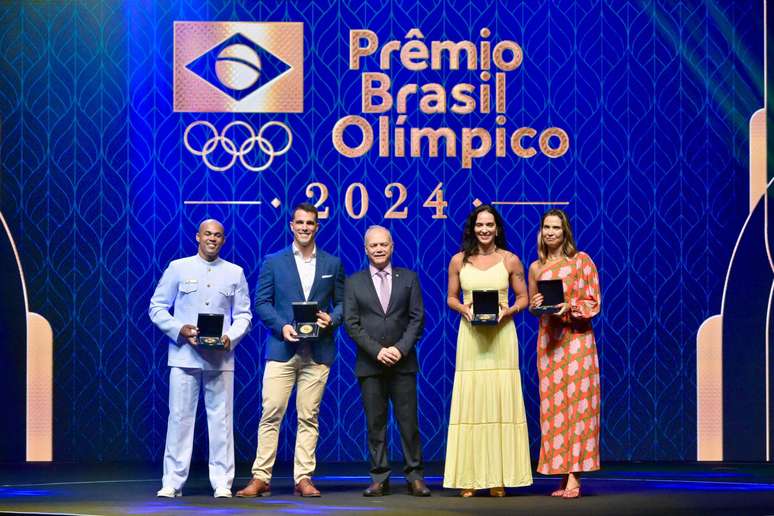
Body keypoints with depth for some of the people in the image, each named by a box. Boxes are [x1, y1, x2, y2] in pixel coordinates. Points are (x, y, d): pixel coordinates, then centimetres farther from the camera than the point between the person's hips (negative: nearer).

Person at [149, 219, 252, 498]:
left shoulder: (235, 273, 11)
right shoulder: (178, 268, 6)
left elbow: (243, 314, 10)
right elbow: (157, 308, 6)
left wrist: (231, 337, -9)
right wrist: (180, 329, -10)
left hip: (221, 358, 1)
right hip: (184, 355, -1)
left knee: (221, 419, 1)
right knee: (180, 417, -1)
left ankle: (222, 483, 6)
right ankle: (172, 482, 4)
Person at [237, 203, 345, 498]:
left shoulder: (333, 264, 12)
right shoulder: (273, 262, 8)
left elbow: (341, 303, 13)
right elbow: (261, 302, 4)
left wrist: (332, 319, -9)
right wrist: (282, 326, -11)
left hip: (318, 351, 1)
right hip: (282, 349, -1)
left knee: (309, 417, 2)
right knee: (271, 415, -5)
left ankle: (303, 478, 6)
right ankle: (261, 478, -2)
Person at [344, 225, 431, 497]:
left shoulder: (409, 278, 9)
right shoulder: (354, 282, 7)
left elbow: (417, 318, 4)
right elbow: (351, 323, 1)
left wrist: (400, 348, -9)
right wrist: (377, 351, -10)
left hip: (402, 362, 0)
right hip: (369, 364, 0)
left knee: (409, 422, -1)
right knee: (375, 423, 2)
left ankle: (415, 477, 4)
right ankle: (380, 478, 6)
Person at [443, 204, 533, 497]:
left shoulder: (510, 260, 4)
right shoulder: (459, 261, 7)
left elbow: (523, 298, 8)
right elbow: (451, 298, 12)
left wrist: (507, 311, -10)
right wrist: (464, 308, -8)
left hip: (501, 336, -1)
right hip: (470, 337, 1)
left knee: (500, 402, -2)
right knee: (469, 403, -2)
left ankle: (499, 478, 1)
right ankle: (469, 478, 1)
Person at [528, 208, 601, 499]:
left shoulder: (581, 260, 0)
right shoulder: (536, 267, 10)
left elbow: (594, 302, -2)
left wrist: (571, 307, -18)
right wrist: (535, 305, -4)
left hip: (576, 338, -4)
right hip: (548, 341, 4)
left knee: (575, 401, -7)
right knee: (553, 405, 1)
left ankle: (574, 476, -10)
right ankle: (563, 472, 4)